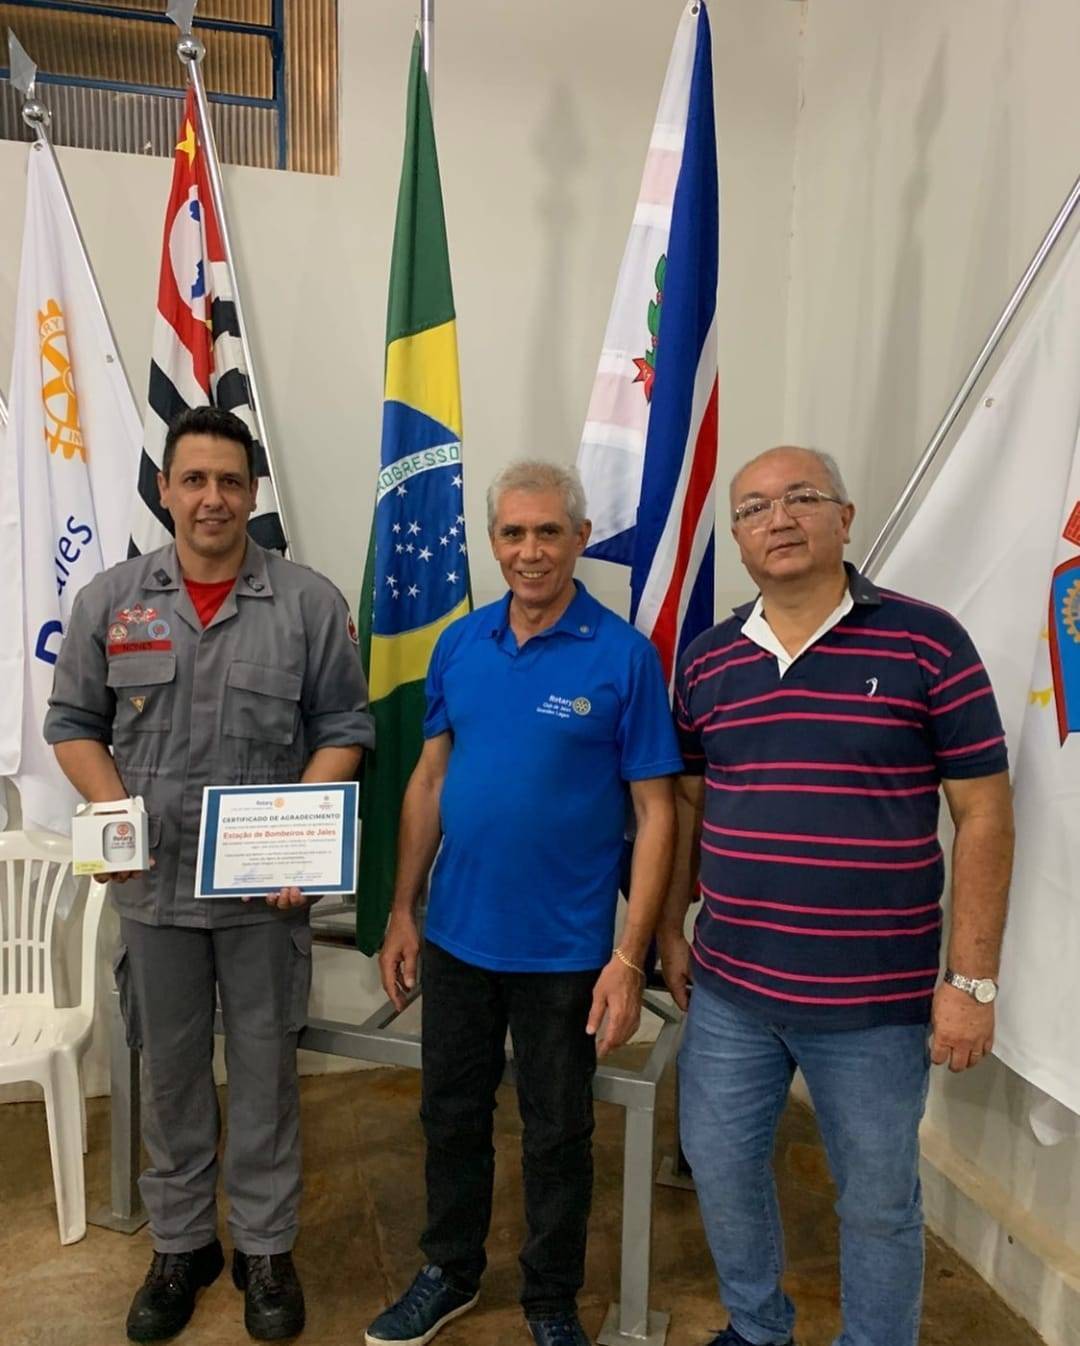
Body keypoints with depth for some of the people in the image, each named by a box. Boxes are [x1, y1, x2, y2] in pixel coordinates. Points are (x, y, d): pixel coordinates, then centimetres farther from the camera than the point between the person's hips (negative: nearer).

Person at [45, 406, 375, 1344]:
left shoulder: (309, 602, -4)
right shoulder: (110, 600, 2)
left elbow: (344, 728, -3)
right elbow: (75, 725, 7)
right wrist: (113, 811, -10)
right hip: (154, 882, 2)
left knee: (265, 1070, 11)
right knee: (170, 1071, 16)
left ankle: (266, 1248, 31)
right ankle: (181, 1242, 37)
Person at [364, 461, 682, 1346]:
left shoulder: (623, 656, -12)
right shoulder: (459, 645, 1)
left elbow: (655, 812, -11)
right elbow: (429, 781, 7)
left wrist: (629, 958, -15)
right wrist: (402, 912, 5)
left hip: (564, 951, -4)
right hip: (455, 938, 4)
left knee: (557, 1135, 15)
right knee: (452, 1114, 20)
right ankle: (450, 1272, 45)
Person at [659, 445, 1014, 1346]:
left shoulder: (926, 644, -10)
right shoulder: (706, 663, 2)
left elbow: (984, 814, -9)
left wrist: (972, 979, -10)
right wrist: (671, 929, 10)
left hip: (876, 1000, -4)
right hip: (730, 989, 4)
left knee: (878, 1202, 15)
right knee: (721, 1170, 20)